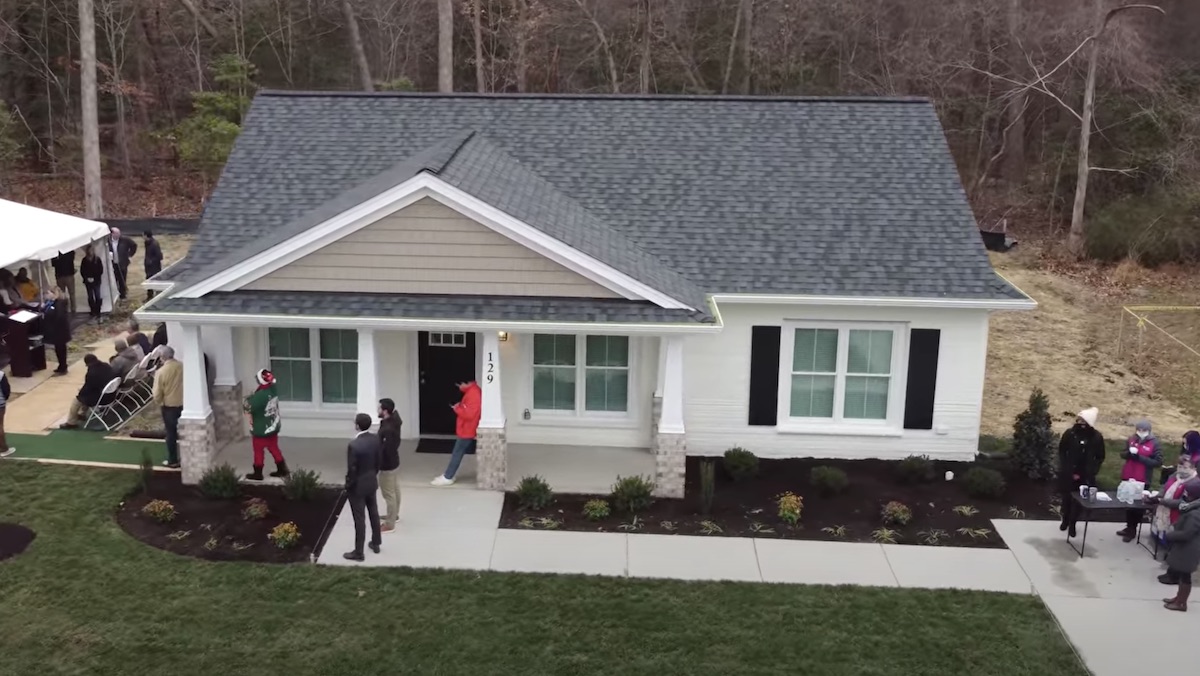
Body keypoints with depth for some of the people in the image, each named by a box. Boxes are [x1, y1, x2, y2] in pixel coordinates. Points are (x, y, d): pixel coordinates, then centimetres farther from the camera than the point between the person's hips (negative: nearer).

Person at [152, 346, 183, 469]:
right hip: (184, 403, 3)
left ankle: (173, 461, 13)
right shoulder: (182, 366, -6)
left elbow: (157, 394, -12)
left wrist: (158, 403, 8)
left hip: (169, 405, -3)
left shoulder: (161, 372, -16)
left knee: (171, 433, 7)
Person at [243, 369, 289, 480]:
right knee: (274, 448, 21)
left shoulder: (260, 396, -32)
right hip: (273, 427, 7)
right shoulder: (273, 389, -7)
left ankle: (257, 474, 26)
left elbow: (248, 408, -22)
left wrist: (248, 400, -4)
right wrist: (253, 398, -1)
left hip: (261, 430, -7)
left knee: (258, 452, 12)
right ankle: (282, 470, 27)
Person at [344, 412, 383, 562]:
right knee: (374, 513, 22)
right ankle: (376, 543, 38)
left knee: (360, 519, 4)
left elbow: (351, 470, -22)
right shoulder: (376, 439, -8)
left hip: (358, 485, -7)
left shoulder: (354, 445, -29)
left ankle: (358, 552, 17)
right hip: (371, 482, 7)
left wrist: (348, 486, -7)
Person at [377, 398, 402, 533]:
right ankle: (394, 514, 42)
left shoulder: (387, 429, -32)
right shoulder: (394, 421, -2)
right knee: (395, 490, 24)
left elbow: (384, 450, -29)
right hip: (395, 462, 10)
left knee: (389, 494, 3)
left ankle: (390, 524, 14)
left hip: (387, 465, -10)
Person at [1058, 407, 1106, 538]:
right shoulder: (1070, 433, -8)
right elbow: (1061, 452, 1)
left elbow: (1100, 457, 2)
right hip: (1068, 473, 0)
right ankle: (1065, 520, 30)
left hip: (1085, 475, 0)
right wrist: (1066, 470, -7)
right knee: (1066, 498, 10)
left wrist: (1091, 472, -7)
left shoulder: (1096, 437, -7)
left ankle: (1072, 524, 17)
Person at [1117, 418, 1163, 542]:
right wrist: (1129, 453, -14)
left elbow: (1158, 461, -14)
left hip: (1142, 480, -5)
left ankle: (1132, 530, 15)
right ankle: (1129, 527, 28)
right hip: (1128, 477, 5)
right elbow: (1122, 454, 10)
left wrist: (1139, 457, -21)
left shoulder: (1154, 443, -10)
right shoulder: (1131, 439, 3)